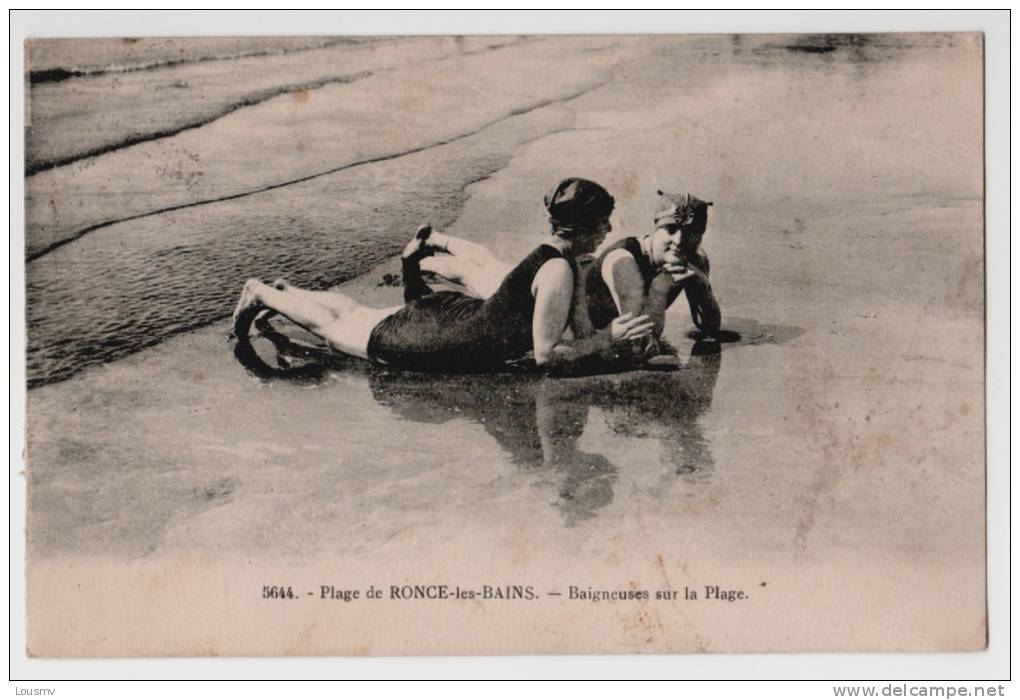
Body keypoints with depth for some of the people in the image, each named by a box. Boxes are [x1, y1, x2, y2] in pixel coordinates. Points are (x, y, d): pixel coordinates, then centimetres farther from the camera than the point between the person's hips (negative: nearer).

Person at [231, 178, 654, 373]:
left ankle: (285, 292, 50)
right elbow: (547, 355, -32)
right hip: (436, 344, -7)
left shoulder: (556, 254, -4)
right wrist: (607, 340, -34)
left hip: (453, 315, 7)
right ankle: (261, 294, 34)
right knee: (334, 327, 16)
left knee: (359, 315, 32)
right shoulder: (558, 271, -31)